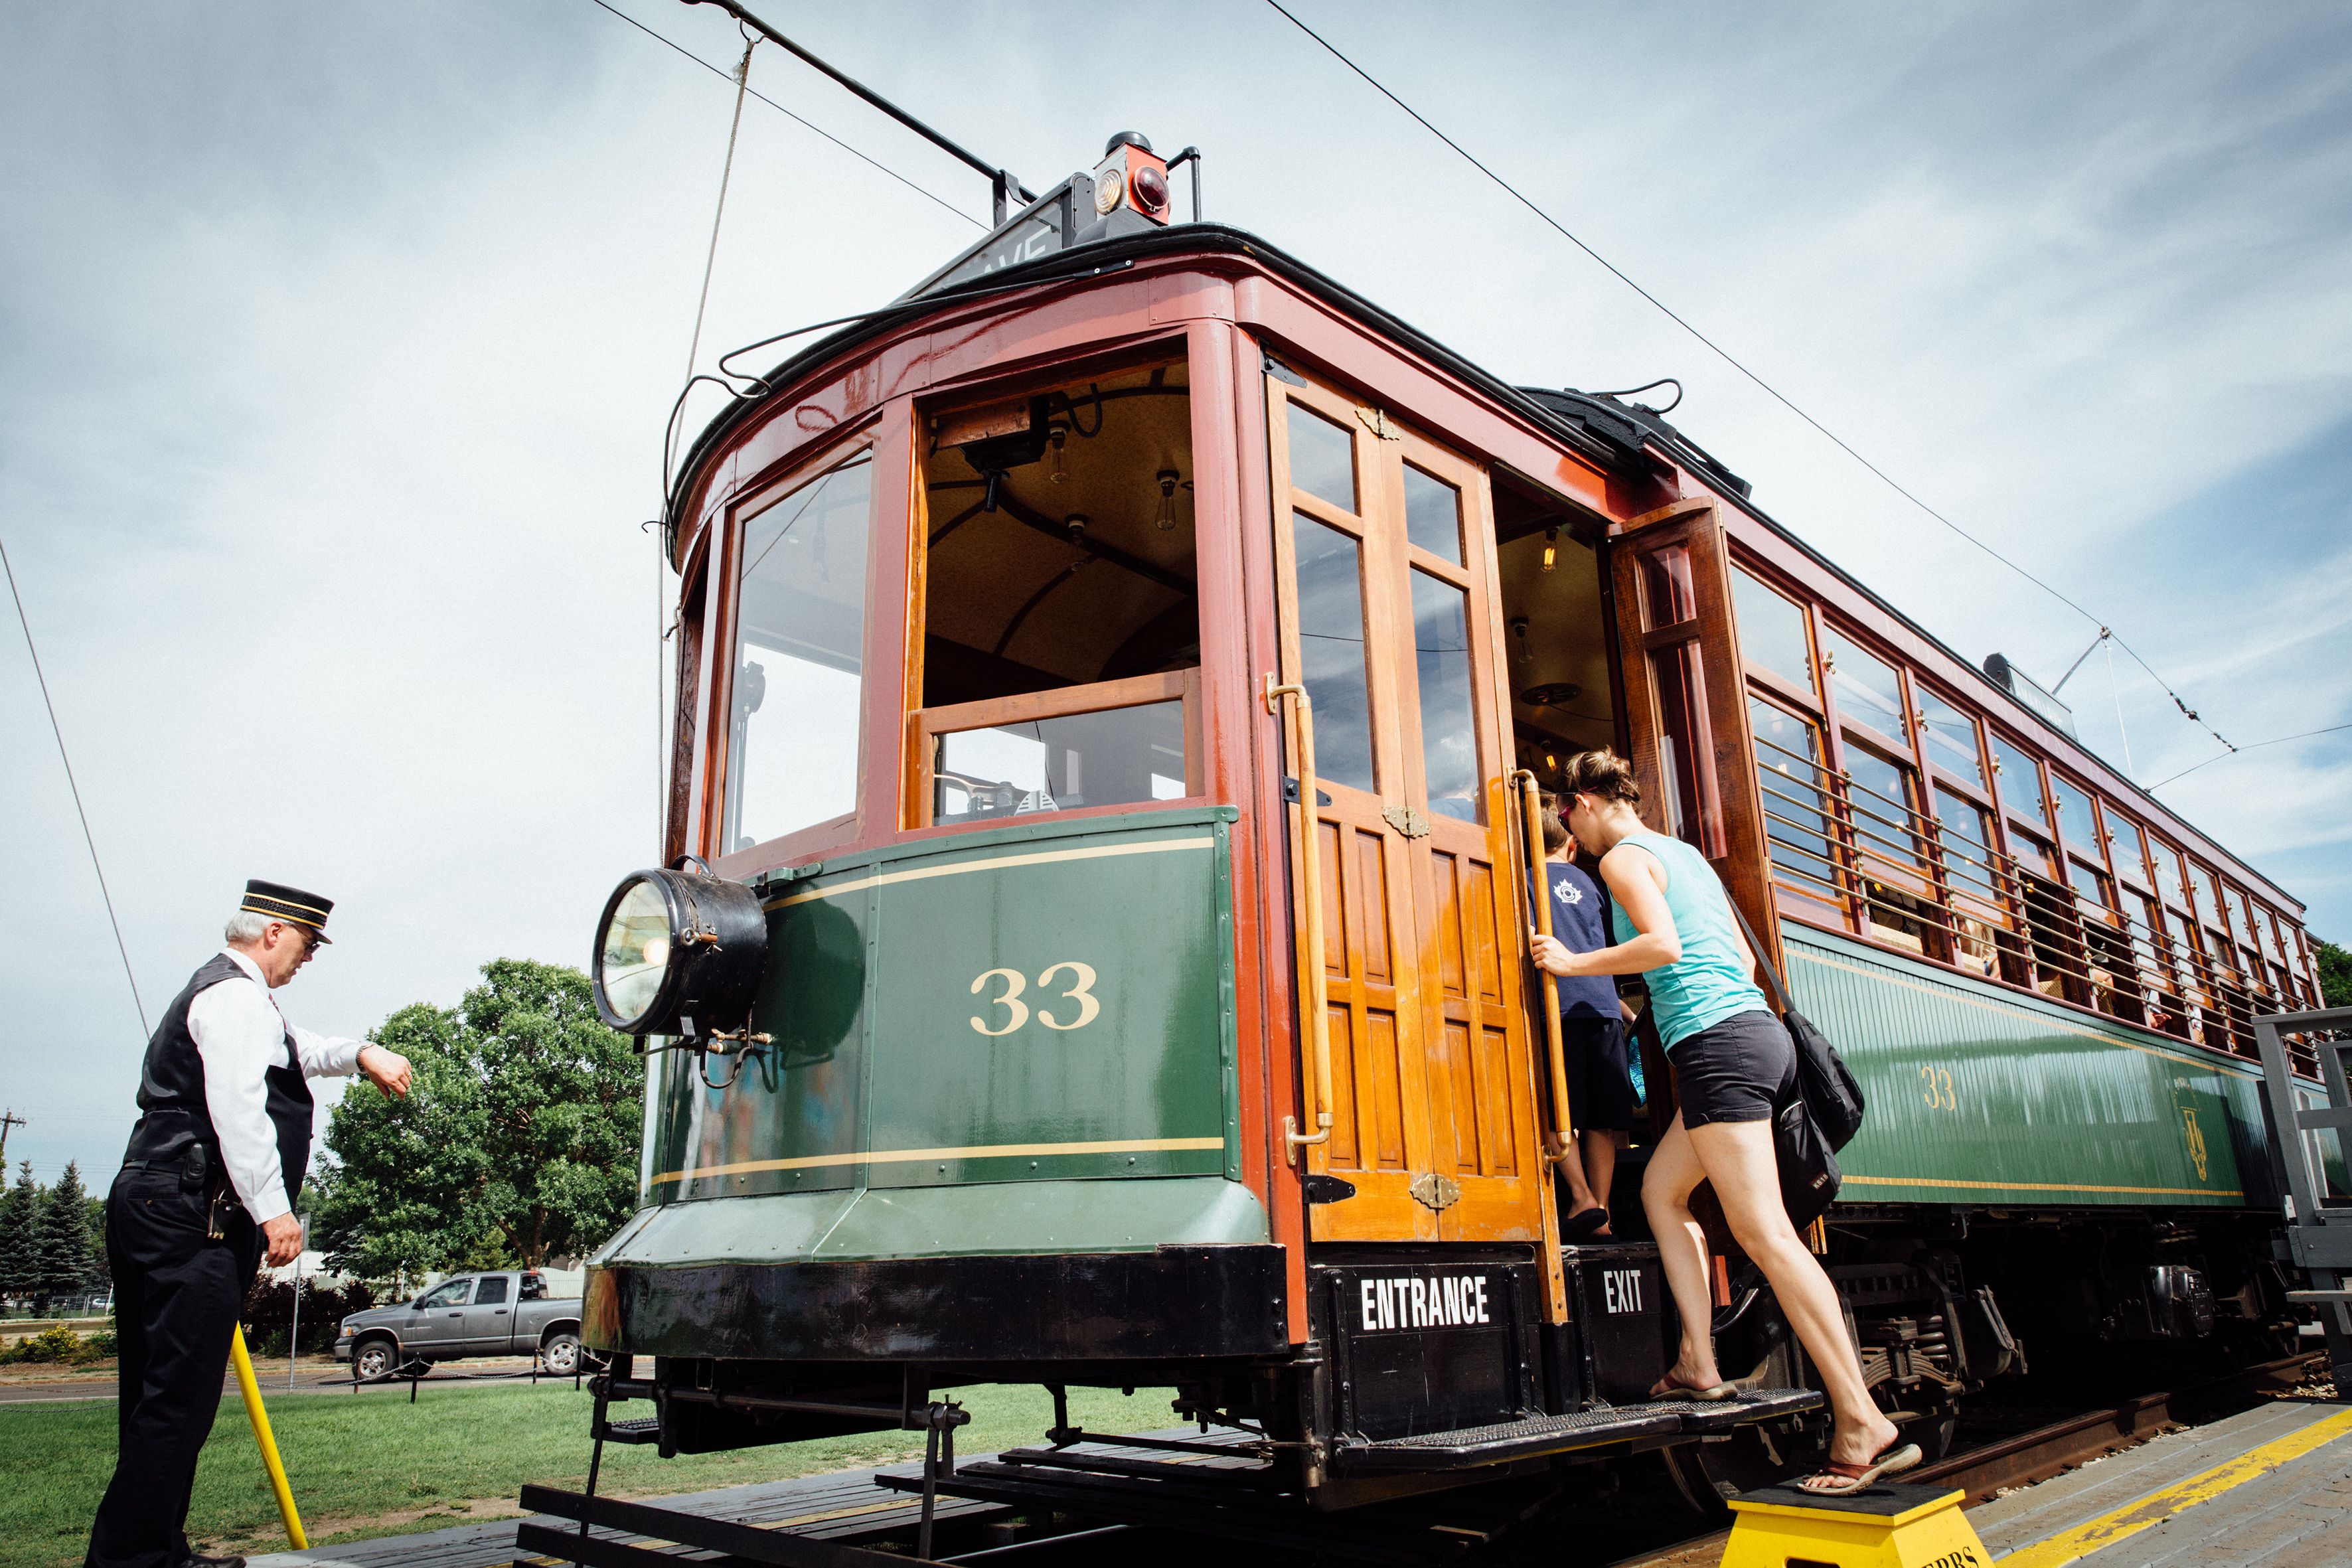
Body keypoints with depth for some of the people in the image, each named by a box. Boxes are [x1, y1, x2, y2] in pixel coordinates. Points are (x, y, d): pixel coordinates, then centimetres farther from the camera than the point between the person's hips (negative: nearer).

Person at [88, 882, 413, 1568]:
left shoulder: (225, 992, 25)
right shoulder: (237, 995, -9)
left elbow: (298, 1050, 39)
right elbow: (237, 1106, -20)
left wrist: (359, 1053, 19)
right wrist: (273, 1208, -22)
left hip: (149, 1204, 11)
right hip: (190, 1212, -11)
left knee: (157, 1394, 13)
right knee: (179, 1396, -9)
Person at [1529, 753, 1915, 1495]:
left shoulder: (1624, 856, -3)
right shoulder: (1684, 853, 22)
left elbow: (1663, 943, -18)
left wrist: (1575, 963, -9)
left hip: (1717, 1044, -10)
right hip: (1758, 1030, 10)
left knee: (1765, 1233, -10)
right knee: (1662, 1190, 16)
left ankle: (1864, 1426, -10)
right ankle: (1698, 1364, 11)